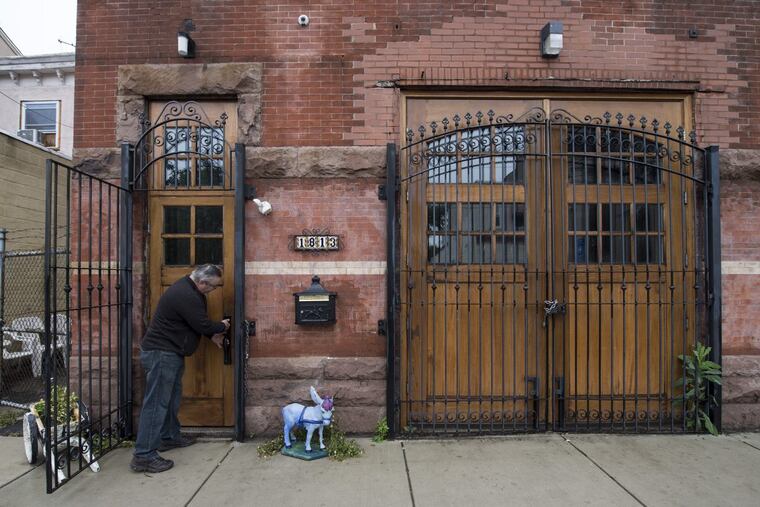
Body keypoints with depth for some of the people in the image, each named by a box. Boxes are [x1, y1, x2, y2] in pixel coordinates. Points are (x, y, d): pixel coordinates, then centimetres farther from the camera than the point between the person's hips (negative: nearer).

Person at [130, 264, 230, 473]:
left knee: (172, 396, 20)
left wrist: (212, 334, 12)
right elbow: (202, 325, -20)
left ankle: (170, 437, 34)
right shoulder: (186, 296, -25)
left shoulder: (188, 289, 8)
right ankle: (144, 456, -3)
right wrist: (221, 327, -2)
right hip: (161, 353, -11)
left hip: (169, 352, 11)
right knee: (157, 403, -8)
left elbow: (199, 320, 19)